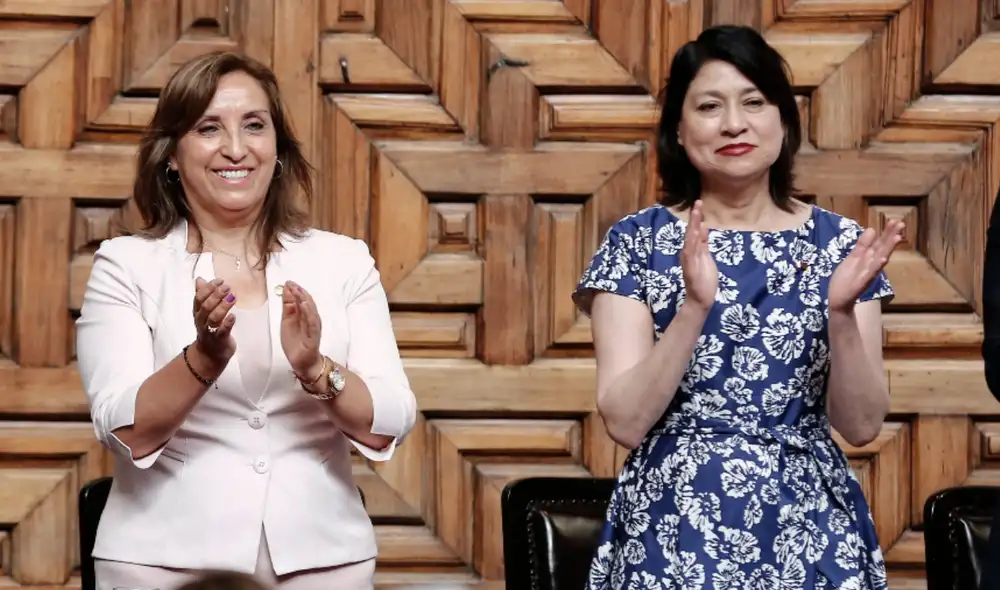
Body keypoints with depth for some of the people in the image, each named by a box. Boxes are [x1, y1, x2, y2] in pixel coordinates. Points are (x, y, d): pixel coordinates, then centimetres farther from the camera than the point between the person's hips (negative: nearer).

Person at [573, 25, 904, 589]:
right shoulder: (637, 241, -2)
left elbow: (861, 425, -3)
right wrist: (695, 306, -23)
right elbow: (625, 422, -11)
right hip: (675, 530, -1)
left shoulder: (838, 243, 1)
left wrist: (841, 311, -18)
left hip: (811, 529, 2)